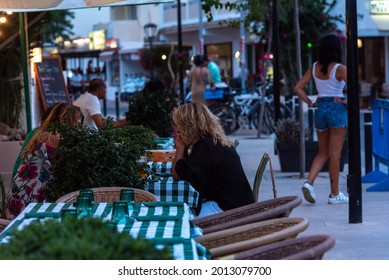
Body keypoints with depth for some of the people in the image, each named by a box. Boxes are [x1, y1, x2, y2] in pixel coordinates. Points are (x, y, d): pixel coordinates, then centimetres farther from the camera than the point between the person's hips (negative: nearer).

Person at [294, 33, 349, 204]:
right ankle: (335, 194, 7)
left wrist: (310, 103, 7)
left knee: (323, 153, 14)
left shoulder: (314, 68, 4)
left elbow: (297, 88, 5)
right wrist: (349, 102, -8)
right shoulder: (340, 68, -11)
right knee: (335, 154, 1)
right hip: (337, 109, -5)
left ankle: (309, 182, -7)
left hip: (320, 109, 5)